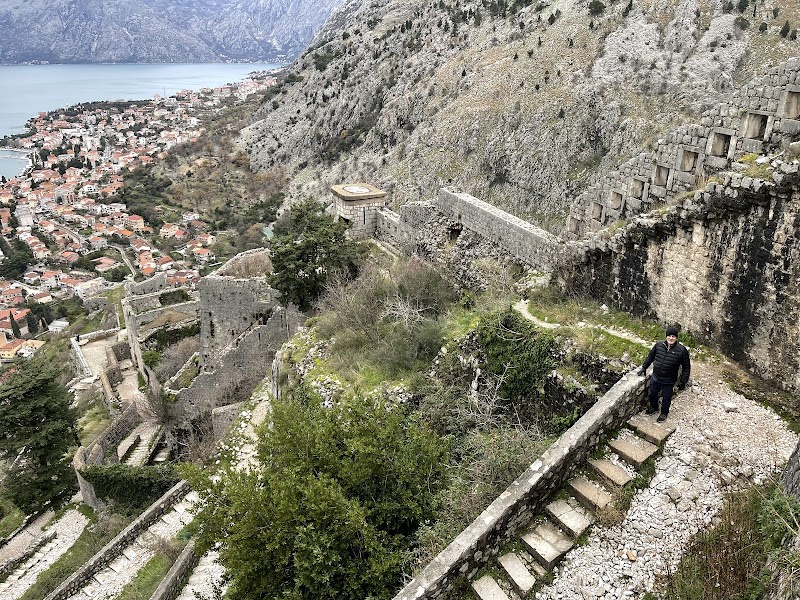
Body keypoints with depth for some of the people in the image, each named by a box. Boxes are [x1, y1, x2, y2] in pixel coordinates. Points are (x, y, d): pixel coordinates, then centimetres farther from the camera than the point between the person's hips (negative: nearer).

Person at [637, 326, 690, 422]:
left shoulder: (682, 350, -16)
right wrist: (644, 367, 15)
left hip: (668, 381, -3)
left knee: (666, 397, 14)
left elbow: (686, 367, -7)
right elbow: (650, 357, 10)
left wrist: (683, 381, -8)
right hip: (655, 378, 3)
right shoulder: (658, 345, -8)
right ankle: (654, 407, 50)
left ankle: (664, 413, 39)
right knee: (653, 393, 22)